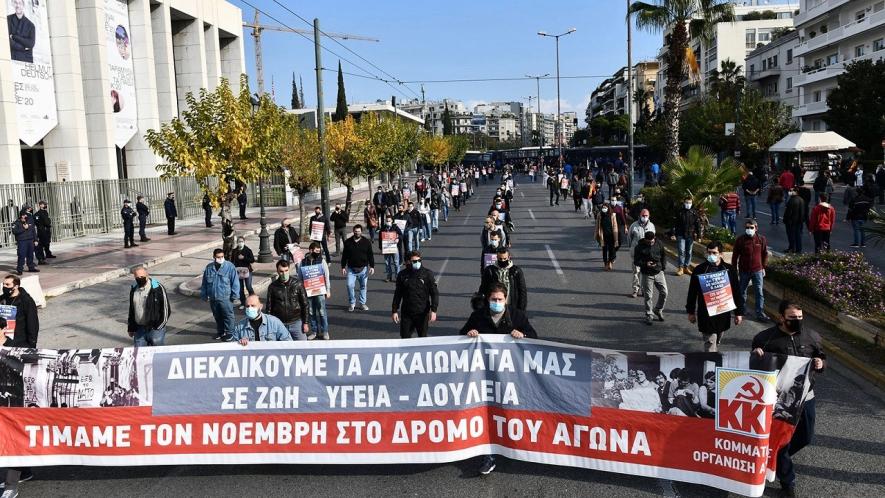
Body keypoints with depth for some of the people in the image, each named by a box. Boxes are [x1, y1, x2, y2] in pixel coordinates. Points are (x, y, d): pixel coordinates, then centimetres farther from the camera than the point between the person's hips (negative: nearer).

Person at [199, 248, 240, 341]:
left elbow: (235, 281, -8)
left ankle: (229, 332, 13)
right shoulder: (209, 268, 3)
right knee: (217, 316, 16)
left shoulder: (229, 266, -9)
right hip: (213, 298, 5)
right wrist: (204, 295, 12)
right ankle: (220, 332, 30)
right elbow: (204, 282, 12)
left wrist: (234, 294, -10)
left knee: (228, 315, 1)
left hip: (225, 298, -4)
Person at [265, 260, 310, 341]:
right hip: (279, 324, 1)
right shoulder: (273, 286, -3)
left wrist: (305, 323, -2)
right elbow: (268, 307, 4)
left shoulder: (297, 283, -5)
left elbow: (304, 304, 0)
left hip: (296, 322, 0)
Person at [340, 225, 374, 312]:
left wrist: (372, 266, -4)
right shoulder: (348, 242, 1)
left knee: (363, 286, 7)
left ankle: (362, 303, 20)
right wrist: (343, 267, 2)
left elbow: (370, 255, 2)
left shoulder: (366, 242, -1)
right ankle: (352, 303, 7)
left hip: (363, 269, 0)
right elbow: (344, 256, 6)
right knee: (350, 285, -9)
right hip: (351, 269, 0)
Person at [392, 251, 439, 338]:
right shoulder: (402, 275, 0)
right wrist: (395, 311, 6)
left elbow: (434, 293, -3)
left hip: (422, 314, -1)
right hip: (406, 314, 1)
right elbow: (397, 294, 9)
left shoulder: (428, 274, -5)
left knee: (423, 337, 8)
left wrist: (433, 310, -12)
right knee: (405, 337, 4)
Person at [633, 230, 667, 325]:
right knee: (648, 296, 2)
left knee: (664, 292, 3)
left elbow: (664, 255, 13)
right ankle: (649, 315, 16)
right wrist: (645, 264, -25)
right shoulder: (639, 247, -10)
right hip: (647, 274, -3)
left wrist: (663, 266, 3)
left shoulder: (658, 243, -1)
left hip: (659, 272, 3)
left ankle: (658, 310, 26)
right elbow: (636, 261, -8)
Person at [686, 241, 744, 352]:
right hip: (705, 313, -3)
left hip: (723, 313, 3)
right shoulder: (699, 270, -6)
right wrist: (691, 312, 6)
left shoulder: (729, 270, -1)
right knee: (710, 343, -5)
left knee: (717, 342, 18)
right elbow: (692, 292, 3)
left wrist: (738, 312, 5)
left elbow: (736, 292, 5)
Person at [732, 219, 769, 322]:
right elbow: (735, 256, -3)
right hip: (744, 271, 0)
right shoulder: (740, 240, -10)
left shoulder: (761, 239, -5)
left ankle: (760, 313, 7)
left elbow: (765, 254, 8)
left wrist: (763, 267, 9)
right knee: (742, 291, 14)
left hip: (757, 270, 1)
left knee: (760, 293, 0)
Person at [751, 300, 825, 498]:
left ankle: (777, 457, 47)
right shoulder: (765, 338, -10)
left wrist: (821, 364, -10)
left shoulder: (812, 337, 0)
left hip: (805, 396, 4)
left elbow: (822, 358, 14)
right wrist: (755, 355, -23)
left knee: (805, 437, 17)